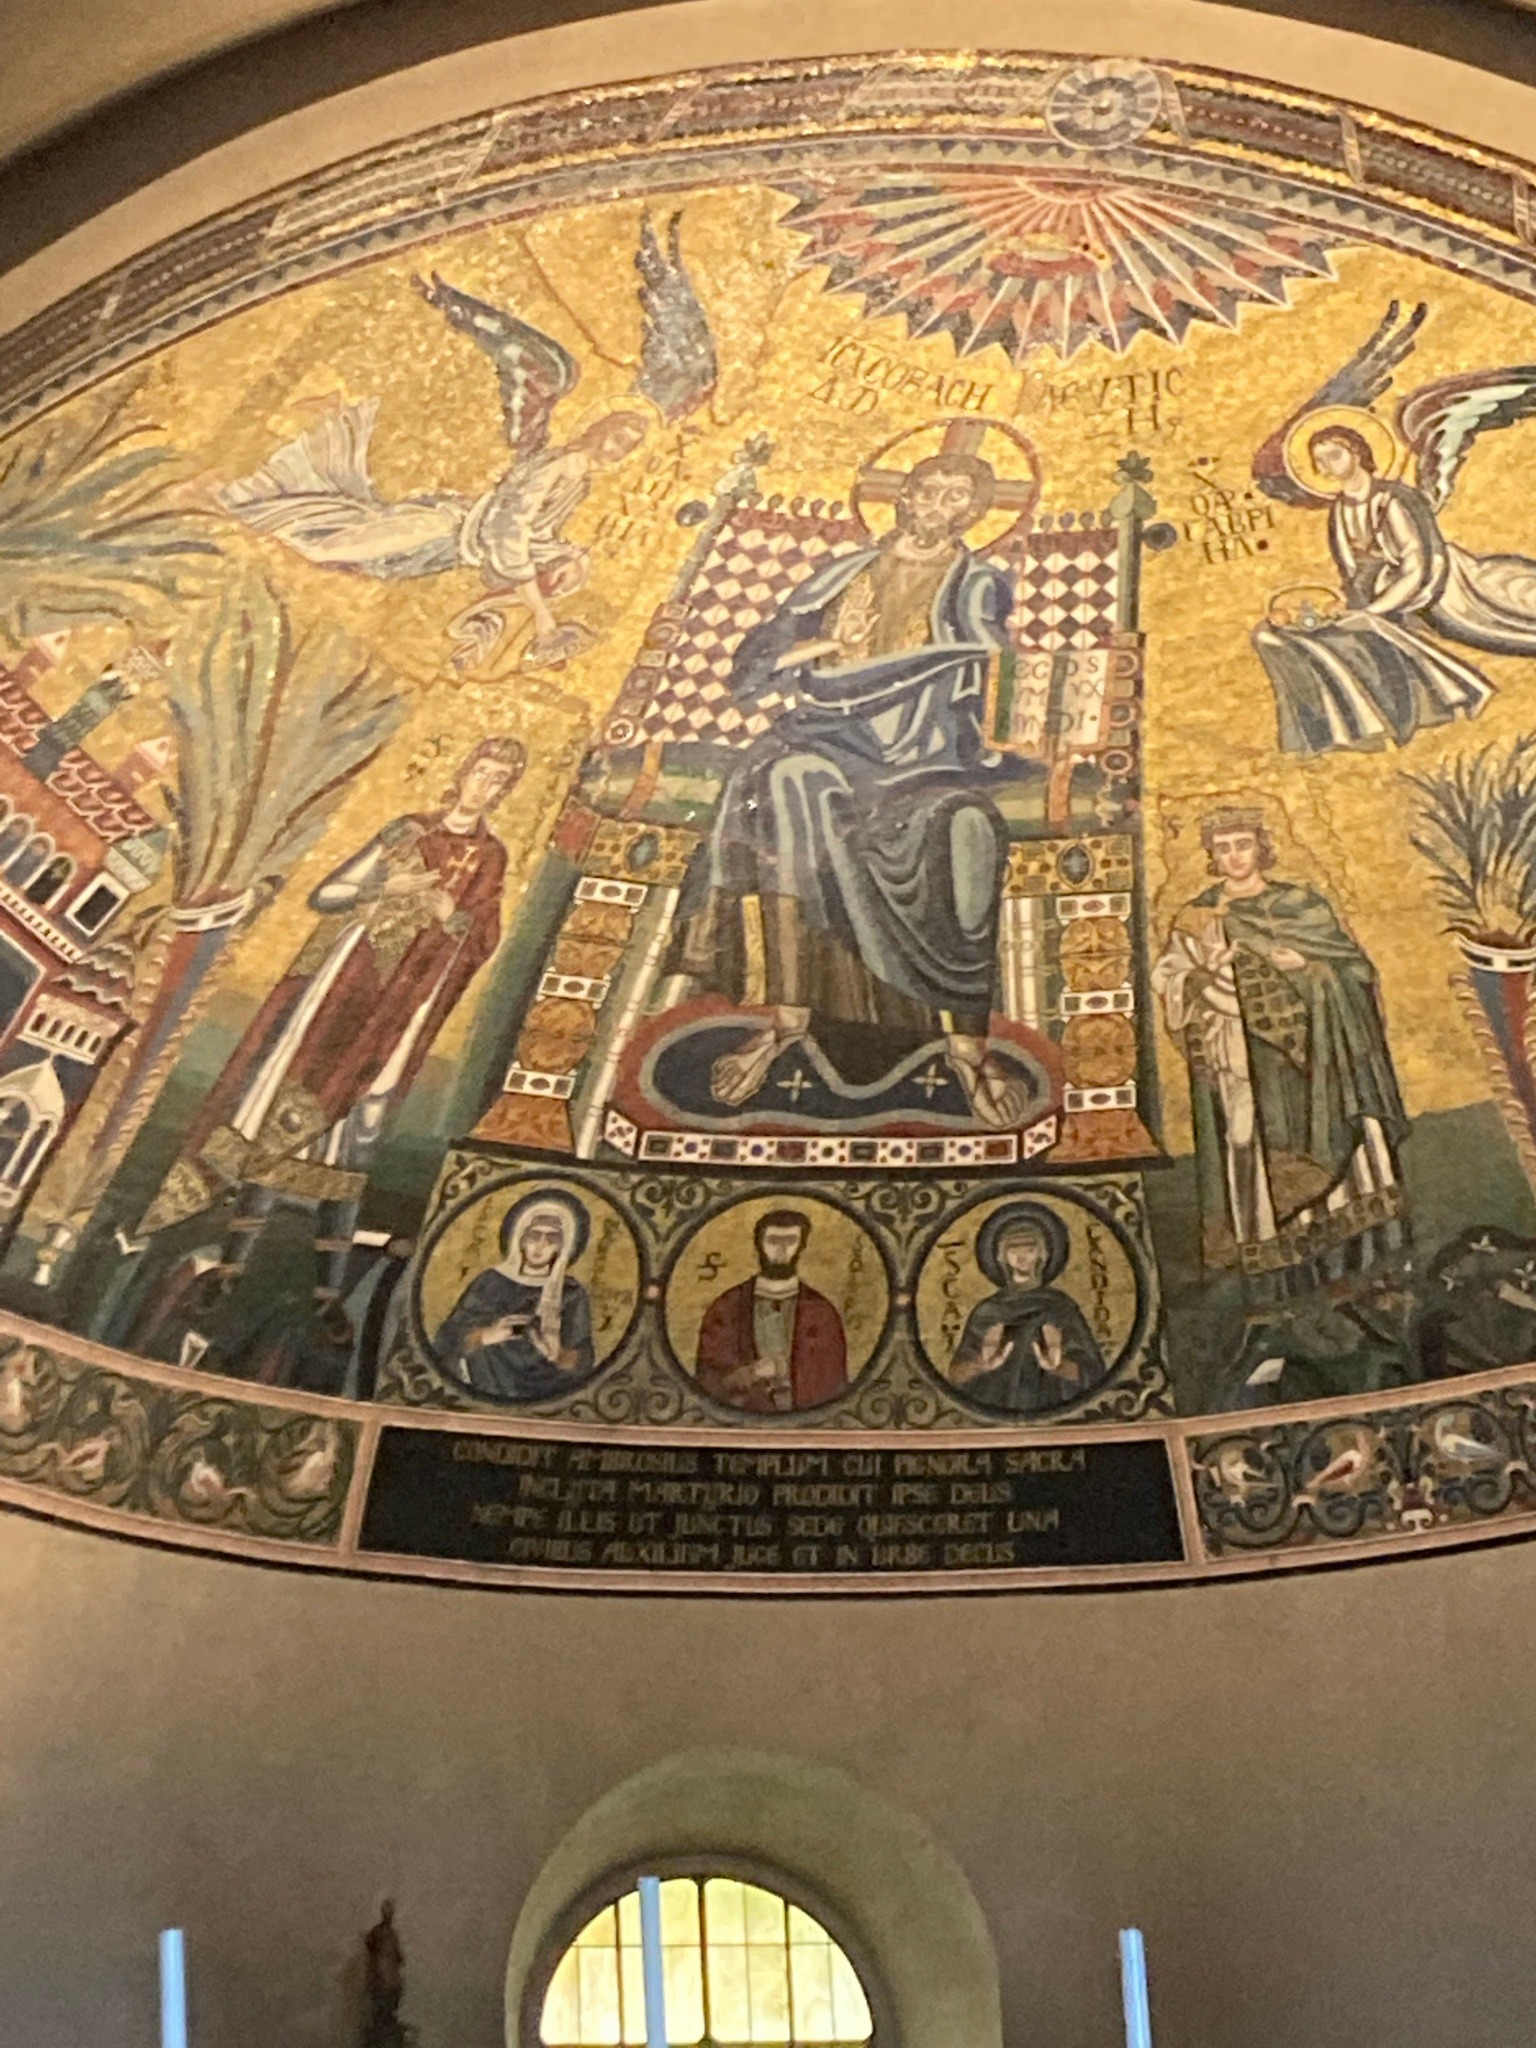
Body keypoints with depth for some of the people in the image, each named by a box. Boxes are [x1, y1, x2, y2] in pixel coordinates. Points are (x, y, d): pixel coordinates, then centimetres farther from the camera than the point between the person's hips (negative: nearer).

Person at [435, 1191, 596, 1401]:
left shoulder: (571, 1294, 5)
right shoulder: (490, 1282, 6)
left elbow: (580, 1364, 1)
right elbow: (450, 1340, 2)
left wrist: (558, 1353, -19)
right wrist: (485, 1336, -17)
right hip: (484, 1391, 1)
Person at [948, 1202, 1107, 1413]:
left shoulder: (1061, 1308, 5)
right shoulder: (986, 1311, 10)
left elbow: (1092, 1374, -1)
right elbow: (956, 1375, 3)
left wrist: (1059, 1367, -19)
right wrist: (980, 1365, -16)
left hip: (1049, 1415, -1)